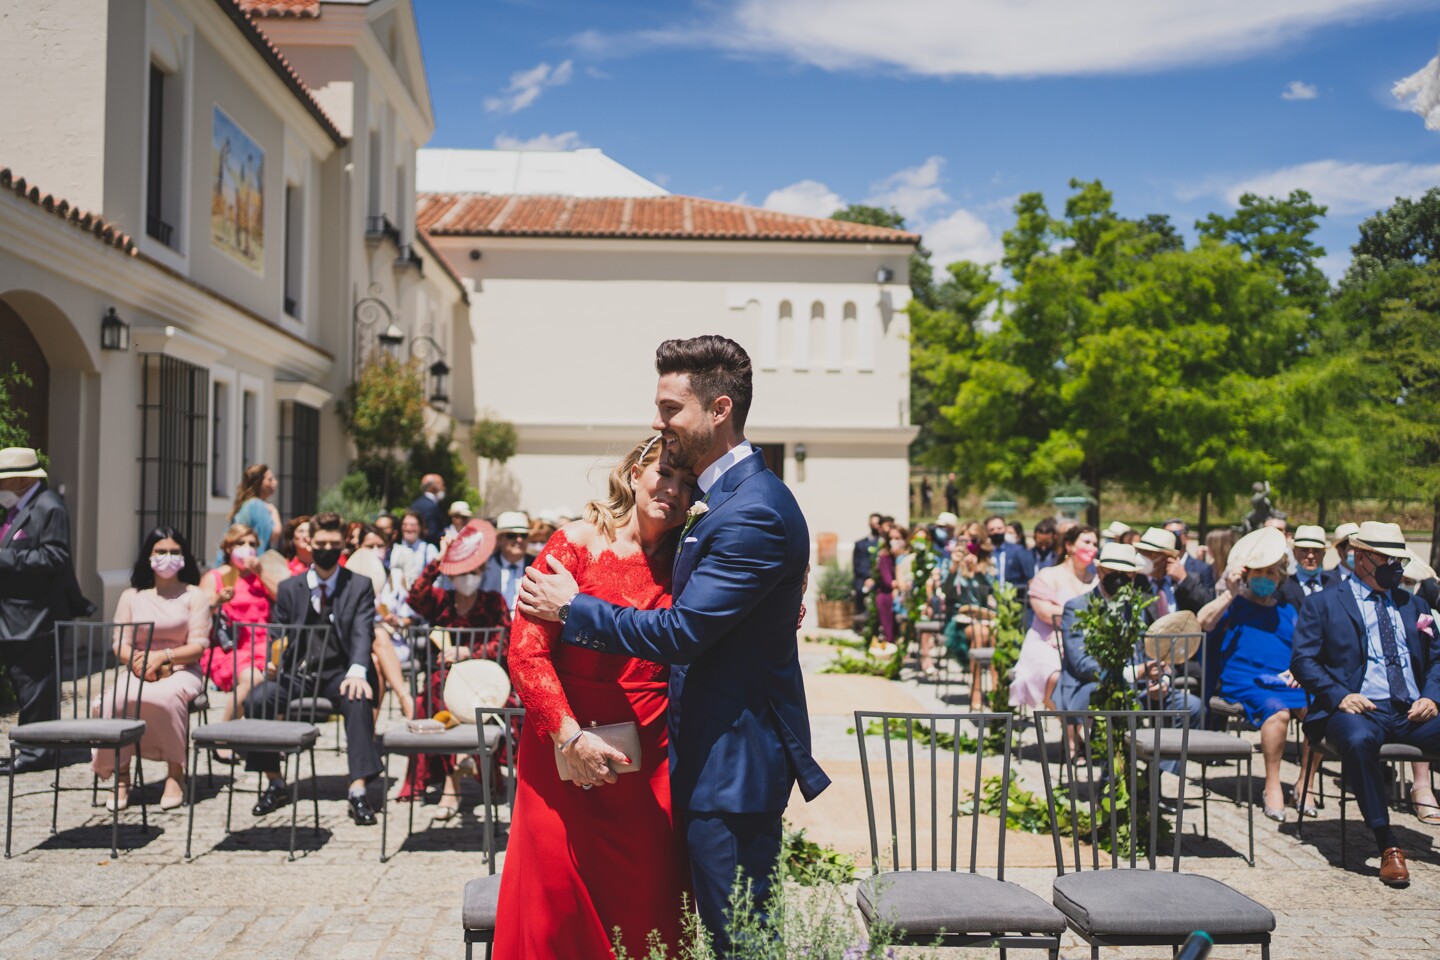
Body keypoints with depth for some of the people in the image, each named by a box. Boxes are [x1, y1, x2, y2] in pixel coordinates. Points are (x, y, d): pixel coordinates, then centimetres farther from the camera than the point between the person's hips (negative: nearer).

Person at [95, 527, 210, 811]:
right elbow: (120, 644, 7)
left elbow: (198, 645, -2)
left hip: (182, 672, -3)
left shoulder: (194, 595, 8)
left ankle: (175, 774, -23)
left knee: (166, 696, -37)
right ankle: (120, 775, -16)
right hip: (139, 673, 3)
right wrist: (138, 661, -16)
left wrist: (163, 656, -18)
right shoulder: (131, 597, 16)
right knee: (113, 700, -31)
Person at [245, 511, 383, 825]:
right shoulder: (289, 588, 11)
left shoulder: (360, 586, 4)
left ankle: (357, 790, -30)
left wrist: (357, 671, -28)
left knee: (359, 701, -34)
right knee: (257, 699, -25)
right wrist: (274, 661, -13)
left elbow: (363, 633, -9)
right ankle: (275, 782, -6)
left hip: (340, 673, -2)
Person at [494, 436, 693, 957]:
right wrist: (570, 735, -19)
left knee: (645, 901, 8)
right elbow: (526, 650, -11)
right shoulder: (577, 543, -6)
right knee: (560, 898, 3)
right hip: (567, 754, -3)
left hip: (651, 762, 3)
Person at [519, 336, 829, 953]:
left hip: (735, 764, -10)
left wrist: (571, 608, -11)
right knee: (724, 931, 19)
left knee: (739, 940, 1)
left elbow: (682, 632, -23)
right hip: (711, 756, 10)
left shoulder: (755, 511, -22)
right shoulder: (725, 498, 12)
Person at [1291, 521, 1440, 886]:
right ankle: (1387, 845, -28)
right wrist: (1340, 695, -16)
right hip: (1360, 709, -4)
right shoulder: (1322, 603, 9)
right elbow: (1303, 660, 0)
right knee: (1358, 740, -39)